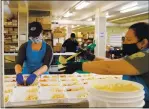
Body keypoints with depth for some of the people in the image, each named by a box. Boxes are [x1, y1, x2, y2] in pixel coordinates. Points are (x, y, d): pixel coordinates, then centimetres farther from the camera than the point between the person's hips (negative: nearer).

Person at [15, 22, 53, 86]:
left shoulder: (47, 48, -3)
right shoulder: (24, 46, 2)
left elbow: (46, 65, -15)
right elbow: (18, 63, -9)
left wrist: (34, 74, -33)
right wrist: (18, 74, -30)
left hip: (41, 76, -1)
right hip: (26, 76, 1)